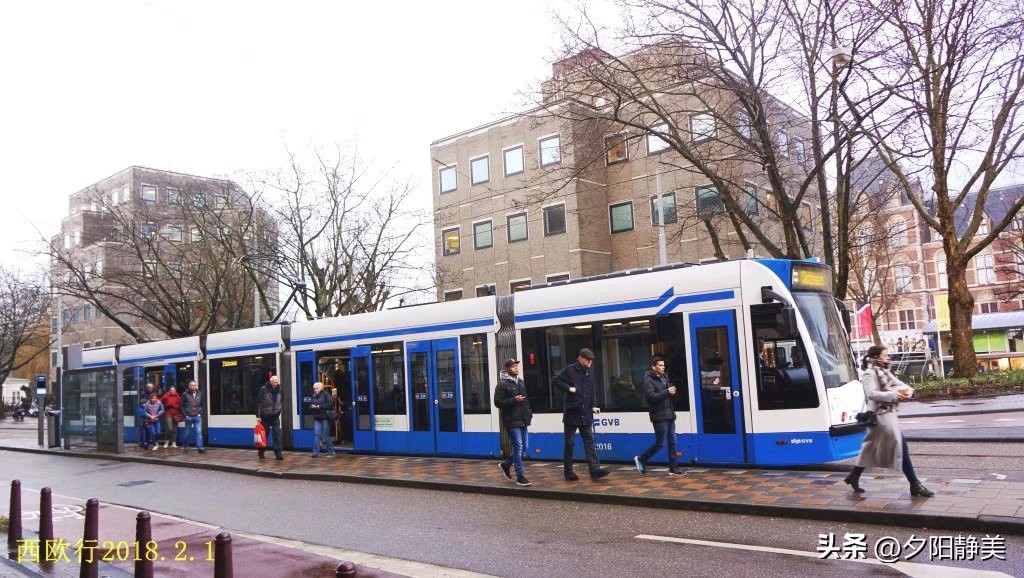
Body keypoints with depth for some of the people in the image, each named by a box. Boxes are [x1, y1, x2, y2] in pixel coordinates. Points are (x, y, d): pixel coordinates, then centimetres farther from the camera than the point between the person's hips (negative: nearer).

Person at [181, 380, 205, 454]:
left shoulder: (199, 394, 8)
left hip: (197, 417, 2)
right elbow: (182, 406, -1)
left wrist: (200, 413, 4)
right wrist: (185, 415, -7)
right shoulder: (185, 394, -3)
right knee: (187, 433, 9)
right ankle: (186, 447, 25)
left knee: (199, 432, -7)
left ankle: (200, 448, -9)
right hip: (188, 417, -2)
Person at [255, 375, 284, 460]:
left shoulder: (279, 390, 4)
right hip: (265, 417, -3)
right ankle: (261, 452, 23)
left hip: (275, 416, 3)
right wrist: (258, 416, -12)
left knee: (277, 434, -3)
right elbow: (258, 403, -9)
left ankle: (278, 453, -2)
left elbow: (281, 401, 20)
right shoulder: (263, 390, -9)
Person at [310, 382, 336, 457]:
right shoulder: (314, 396, 15)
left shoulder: (325, 394, -5)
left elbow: (330, 404, -16)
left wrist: (319, 406, -17)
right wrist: (312, 406, -4)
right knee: (316, 434, -4)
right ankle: (316, 452, -4)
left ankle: (331, 451, 17)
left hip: (325, 417, -5)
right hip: (317, 418, 5)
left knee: (326, 435, 2)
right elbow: (310, 405, 20)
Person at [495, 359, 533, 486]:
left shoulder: (520, 382, 14)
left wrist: (529, 412, 12)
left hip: (522, 420, 8)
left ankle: (505, 464, 30)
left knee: (524, 447, 11)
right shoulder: (502, 384, -9)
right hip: (511, 422, -7)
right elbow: (498, 402, -14)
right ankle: (520, 477, 2)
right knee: (518, 448, -7)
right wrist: (514, 400, -21)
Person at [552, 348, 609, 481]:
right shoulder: (570, 370, -8)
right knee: (569, 443, 3)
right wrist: (569, 388, -19)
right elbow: (555, 381, -11)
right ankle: (568, 471, 12)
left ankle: (595, 469, -3)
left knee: (589, 441, 0)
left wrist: (592, 406, 11)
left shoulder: (589, 372, 11)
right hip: (571, 413, -5)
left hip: (585, 414, 5)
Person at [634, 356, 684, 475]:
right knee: (659, 443, -4)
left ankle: (673, 468, 13)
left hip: (669, 415, 8)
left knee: (672, 442, 7)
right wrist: (667, 392, -21)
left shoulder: (664, 377, 14)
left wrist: (672, 393, -1)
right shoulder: (649, 380, -10)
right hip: (659, 417, -8)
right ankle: (640, 459, 14)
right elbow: (651, 397, -22)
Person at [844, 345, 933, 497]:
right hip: (881, 415, -10)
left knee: (872, 448, 16)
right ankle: (915, 485, -4)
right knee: (901, 446, -9)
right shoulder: (869, 373, -13)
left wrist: (907, 389, -11)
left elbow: (897, 383, 11)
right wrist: (894, 395, -30)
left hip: (888, 413, 10)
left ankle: (854, 477, 25)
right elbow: (872, 394, -24)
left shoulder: (884, 371, 16)